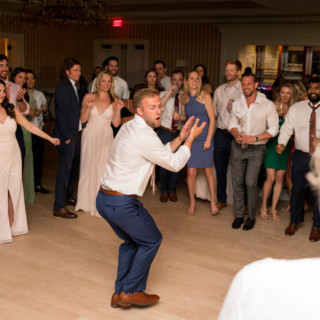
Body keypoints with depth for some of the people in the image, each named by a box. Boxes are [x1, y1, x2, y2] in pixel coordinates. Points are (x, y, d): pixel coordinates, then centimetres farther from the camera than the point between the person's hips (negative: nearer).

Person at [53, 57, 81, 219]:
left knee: (74, 166, 18)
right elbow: (61, 113, -17)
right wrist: (67, 136, -18)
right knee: (65, 168, -7)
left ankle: (68, 196, 34)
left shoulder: (74, 87, 14)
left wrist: (75, 133, 10)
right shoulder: (63, 87, -12)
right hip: (66, 134, -9)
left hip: (74, 133, 9)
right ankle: (59, 207, -2)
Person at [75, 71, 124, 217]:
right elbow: (83, 119, 1)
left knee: (104, 169, -2)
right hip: (90, 136, 0)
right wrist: (89, 107, -14)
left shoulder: (114, 101, 3)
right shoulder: (89, 97, 2)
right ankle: (87, 201, 19)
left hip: (106, 137, 0)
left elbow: (116, 123, 2)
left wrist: (118, 109, -12)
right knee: (88, 167, 4)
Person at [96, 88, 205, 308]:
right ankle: (130, 291, 17)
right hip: (123, 204, -9)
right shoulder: (145, 136, -19)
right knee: (152, 240, 13)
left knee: (131, 241, 26)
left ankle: (120, 294, 28)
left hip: (104, 199, 9)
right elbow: (174, 164, -8)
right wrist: (191, 139, 3)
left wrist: (180, 138, 11)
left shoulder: (128, 127, 10)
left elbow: (161, 154, 17)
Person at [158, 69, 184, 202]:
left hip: (179, 133, 1)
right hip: (165, 132, -1)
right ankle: (164, 191, 19)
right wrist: (169, 93, -19)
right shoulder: (164, 94, 3)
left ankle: (172, 190, 22)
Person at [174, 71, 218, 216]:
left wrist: (208, 139, -12)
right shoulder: (184, 98, 6)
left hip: (205, 138, -2)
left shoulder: (205, 96, -6)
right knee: (191, 172, 1)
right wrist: (178, 116, -4)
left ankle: (213, 203, 17)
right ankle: (192, 202, 17)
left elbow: (212, 119, -6)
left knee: (208, 171, 4)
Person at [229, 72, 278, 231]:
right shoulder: (237, 104, 3)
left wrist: (255, 138, -19)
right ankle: (238, 215, 19)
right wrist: (236, 135, -10)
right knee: (237, 182, 5)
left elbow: (274, 129, -8)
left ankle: (251, 217, 6)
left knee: (250, 183, -11)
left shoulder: (268, 105, -9)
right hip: (238, 147, 4)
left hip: (256, 149, -3)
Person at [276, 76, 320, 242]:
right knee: (297, 189, 11)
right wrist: (281, 143, -20)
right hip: (301, 156, 1)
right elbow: (287, 128, -2)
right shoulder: (296, 108, 3)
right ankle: (294, 222, 31)